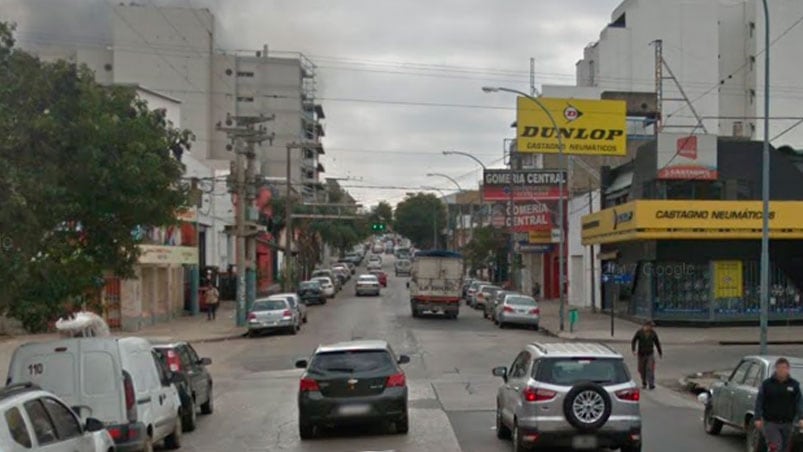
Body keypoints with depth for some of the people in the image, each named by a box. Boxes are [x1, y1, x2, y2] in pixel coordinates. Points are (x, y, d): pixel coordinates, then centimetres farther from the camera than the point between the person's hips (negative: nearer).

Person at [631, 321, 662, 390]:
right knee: (642, 369, 7)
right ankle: (644, 383, 25)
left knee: (650, 369, -11)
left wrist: (660, 352, 17)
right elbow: (633, 341, -1)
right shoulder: (639, 332, -5)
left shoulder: (653, 333, 0)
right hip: (641, 354, 0)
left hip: (650, 354, 0)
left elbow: (657, 343, 11)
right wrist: (634, 350, -15)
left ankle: (651, 384, -12)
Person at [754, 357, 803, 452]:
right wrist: (758, 418, -11)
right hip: (770, 422, -3)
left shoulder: (794, 384, 5)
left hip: (787, 424, 3)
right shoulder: (766, 384, -1)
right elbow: (759, 402, -1)